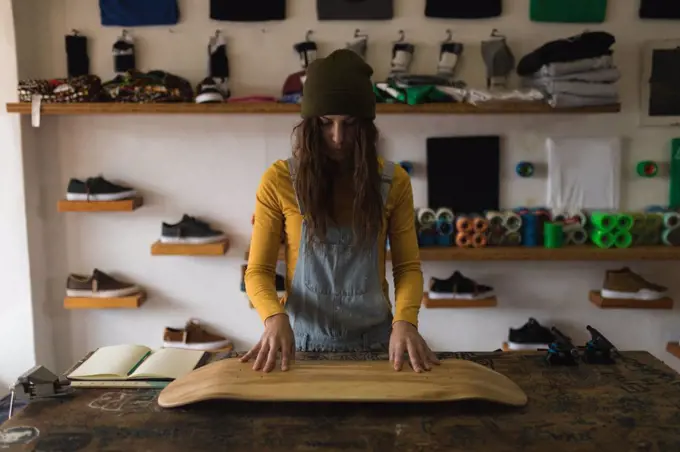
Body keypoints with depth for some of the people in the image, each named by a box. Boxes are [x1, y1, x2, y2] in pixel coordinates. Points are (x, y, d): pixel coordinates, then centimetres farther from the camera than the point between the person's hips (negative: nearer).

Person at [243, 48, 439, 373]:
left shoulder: (392, 181, -3)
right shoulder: (279, 180, -8)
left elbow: (407, 266, -1)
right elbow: (258, 270, -5)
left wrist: (405, 321, -19)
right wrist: (275, 317, -24)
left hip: (374, 340, 1)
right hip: (303, 339, -1)